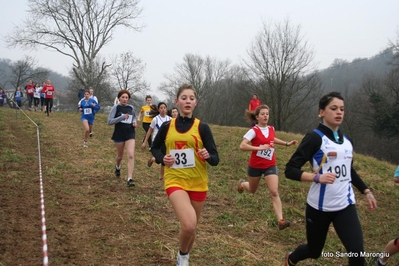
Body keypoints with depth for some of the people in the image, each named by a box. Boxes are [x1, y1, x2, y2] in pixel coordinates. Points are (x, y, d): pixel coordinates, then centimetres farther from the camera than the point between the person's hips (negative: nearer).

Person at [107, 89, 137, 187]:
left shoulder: (131, 108, 4)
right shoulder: (116, 107, -6)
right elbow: (110, 121, -13)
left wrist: (134, 122, 1)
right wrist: (122, 117, -22)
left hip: (130, 134, 2)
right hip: (119, 134, -2)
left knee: (131, 156, -14)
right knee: (120, 155, 16)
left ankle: (130, 179, -14)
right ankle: (117, 167, 51)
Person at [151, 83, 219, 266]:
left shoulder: (202, 127, -5)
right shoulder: (167, 126, 0)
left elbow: (215, 159, -5)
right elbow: (155, 148, 14)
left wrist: (208, 156, -27)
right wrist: (162, 158, -7)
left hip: (198, 183, 1)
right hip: (175, 181, -1)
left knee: (191, 227, 14)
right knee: (188, 225, -22)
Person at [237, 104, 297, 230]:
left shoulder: (271, 128, 0)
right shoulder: (254, 131, -17)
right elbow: (242, 146, -28)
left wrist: (286, 143, 17)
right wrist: (260, 148, -34)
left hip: (270, 165, 3)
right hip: (255, 166, -2)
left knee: (274, 192, -12)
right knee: (252, 190, 21)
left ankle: (281, 220, -16)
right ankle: (242, 183, 57)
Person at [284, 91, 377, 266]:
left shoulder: (346, 141, 8)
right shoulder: (315, 138, -14)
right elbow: (290, 170, -19)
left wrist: (366, 191, 21)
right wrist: (318, 177, -32)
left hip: (345, 206, 5)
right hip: (319, 207, -4)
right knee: (314, 251, 14)